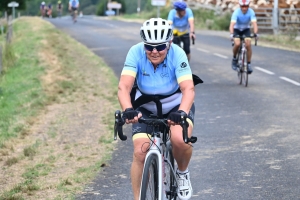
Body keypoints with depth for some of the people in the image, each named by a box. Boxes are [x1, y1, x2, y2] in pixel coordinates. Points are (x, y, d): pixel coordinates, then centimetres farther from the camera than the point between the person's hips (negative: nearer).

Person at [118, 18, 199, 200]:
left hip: (176, 105, -1)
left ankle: (183, 173, 3)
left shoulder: (177, 53, -26)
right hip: (146, 109, 1)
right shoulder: (136, 53, -23)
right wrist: (128, 110, -53)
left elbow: (188, 88, -35)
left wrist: (181, 113, -54)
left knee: (180, 139, -29)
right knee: (140, 153, -16)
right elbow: (124, 87, -33)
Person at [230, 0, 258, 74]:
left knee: (248, 45, -21)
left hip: (246, 30, 1)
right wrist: (231, 34, -54)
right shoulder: (236, 12, -27)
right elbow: (232, 24, -37)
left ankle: (249, 64, -9)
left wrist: (255, 33, -49)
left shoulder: (251, 12, -23)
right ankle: (234, 58, 0)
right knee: (237, 44, -27)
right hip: (237, 30, -1)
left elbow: (254, 23, -32)